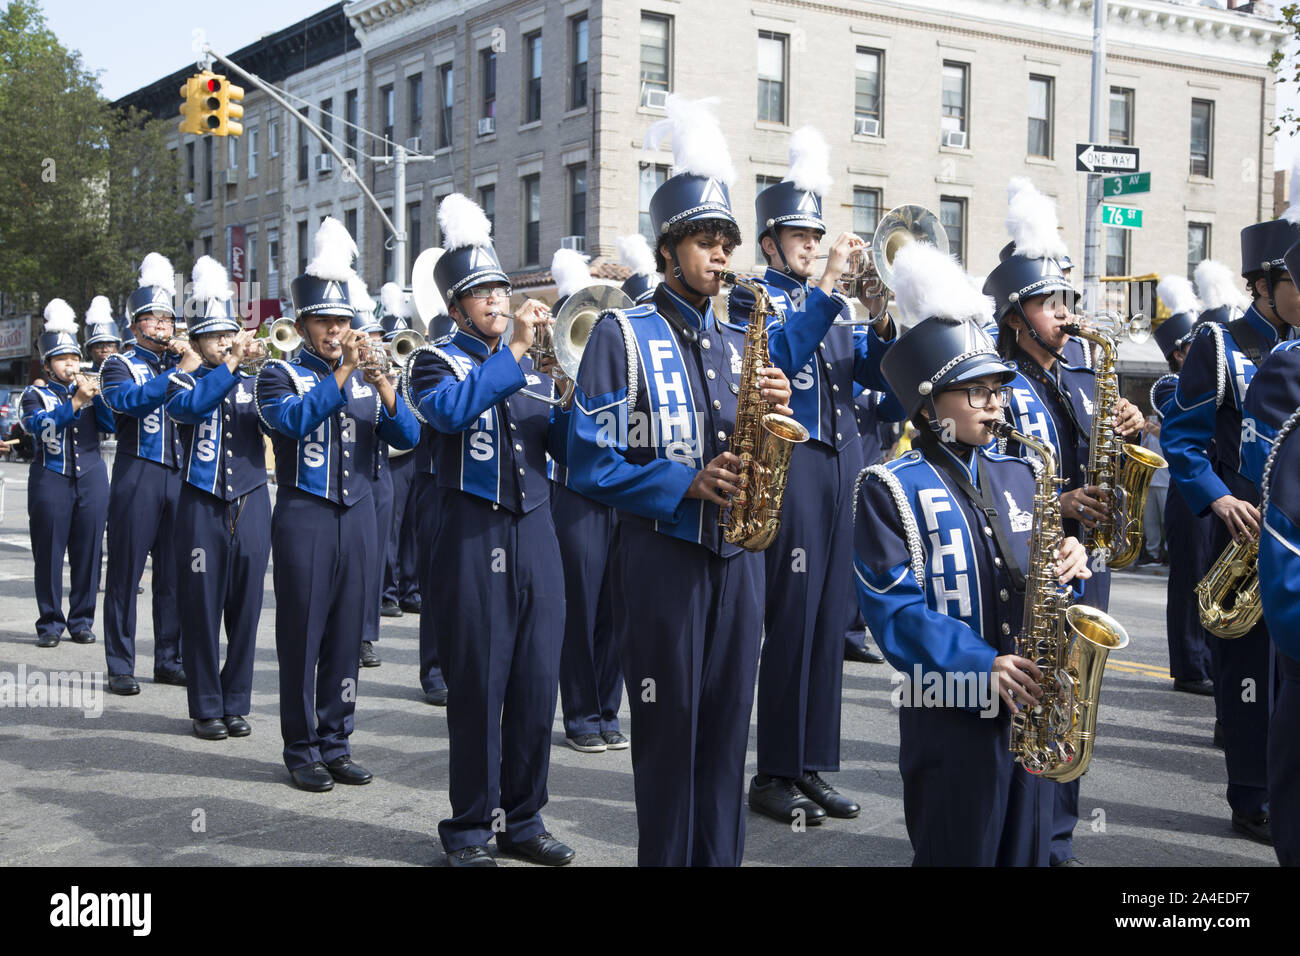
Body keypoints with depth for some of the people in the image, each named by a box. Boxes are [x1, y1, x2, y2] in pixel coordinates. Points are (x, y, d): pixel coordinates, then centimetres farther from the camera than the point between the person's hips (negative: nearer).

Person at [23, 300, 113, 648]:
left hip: (92, 479, 2)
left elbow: (111, 425, 3)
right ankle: (50, 623, 7)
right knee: (49, 552, -1)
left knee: (88, 551, 2)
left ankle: (82, 620, 11)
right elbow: (38, 424, -14)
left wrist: (96, 395, -10)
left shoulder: (91, 390, 15)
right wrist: (76, 402, -23)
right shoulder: (36, 394, 7)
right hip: (51, 481, -2)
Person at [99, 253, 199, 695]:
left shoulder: (183, 361, 17)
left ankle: (169, 660, 16)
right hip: (138, 475, -4)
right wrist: (181, 372, -21)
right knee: (125, 572, -1)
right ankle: (120, 666, 4)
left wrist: (198, 361, -6)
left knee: (174, 574, 7)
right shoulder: (119, 365, 3)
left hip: (181, 474, 4)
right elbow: (132, 399, -18)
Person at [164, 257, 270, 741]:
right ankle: (206, 708, 11)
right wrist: (231, 363, -23)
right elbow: (190, 405, -20)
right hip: (202, 508, -2)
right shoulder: (184, 382, 3)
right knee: (202, 608, 2)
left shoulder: (254, 384, 10)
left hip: (251, 506, 3)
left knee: (245, 608, 5)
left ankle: (236, 704, 16)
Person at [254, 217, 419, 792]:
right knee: (302, 637, 0)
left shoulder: (366, 378, 13)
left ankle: (335, 742, 16)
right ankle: (302, 751, 9)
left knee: (347, 636, 7)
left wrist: (383, 385, -13)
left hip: (358, 518, 4)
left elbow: (407, 437, 2)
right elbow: (295, 420, -20)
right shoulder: (280, 375, 1)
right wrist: (342, 372, -23)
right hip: (305, 519, -4)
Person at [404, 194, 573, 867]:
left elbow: (562, 443, 12)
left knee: (537, 682, 6)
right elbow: (451, 409, -20)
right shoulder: (437, 361, 3)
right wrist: (515, 349, -20)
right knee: (478, 686, -1)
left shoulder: (533, 362, 17)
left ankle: (522, 818, 18)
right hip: (474, 535, -5)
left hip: (535, 532, 5)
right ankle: (470, 828, 10)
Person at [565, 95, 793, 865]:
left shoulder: (740, 343, 14)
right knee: (669, 734, 2)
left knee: (728, 731, 9)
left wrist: (773, 414, -5)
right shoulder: (623, 335, -3)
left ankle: (721, 856, 19)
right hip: (661, 557, -5)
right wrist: (683, 483, -18)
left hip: (737, 556, 5)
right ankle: (665, 856, 13)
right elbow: (589, 462, -9)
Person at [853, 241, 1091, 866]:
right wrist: (980, 665, -23)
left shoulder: (1015, 477, 13)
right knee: (959, 853, 3)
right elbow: (891, 604, -14)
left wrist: (1064, 565, -8)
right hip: (948, 714, -5)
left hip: (1027, 707, 6)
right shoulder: (889, 488, -6)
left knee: (1027, 853, 13)